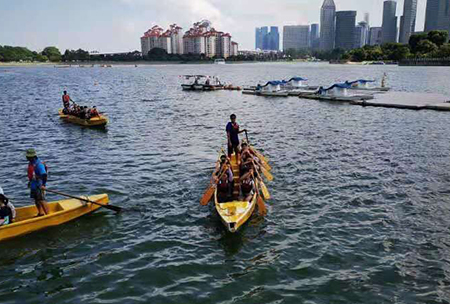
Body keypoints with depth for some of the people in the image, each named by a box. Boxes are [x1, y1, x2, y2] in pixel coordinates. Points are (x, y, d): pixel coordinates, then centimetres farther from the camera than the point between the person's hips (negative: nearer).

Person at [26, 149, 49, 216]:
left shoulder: (39, 164, -21)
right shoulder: (30, 163, 10)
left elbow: (44, 175, -28)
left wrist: (43, 185, -30)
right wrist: (30, 182, 27)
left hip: (39, 186, -9)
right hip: (33, 185, 10)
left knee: (41, 200, -10)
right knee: (36, 200, 17)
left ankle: (48, 214, -6)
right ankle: (40, 213, 30)